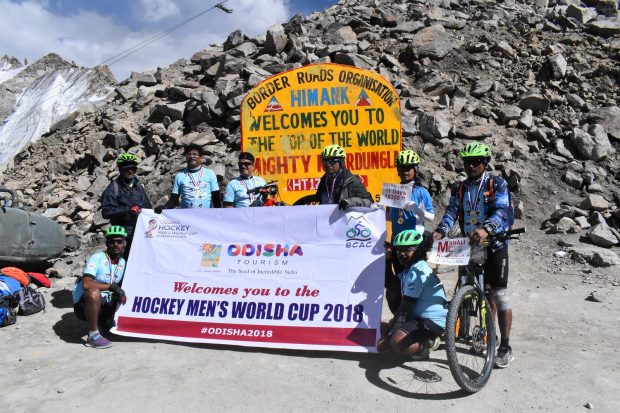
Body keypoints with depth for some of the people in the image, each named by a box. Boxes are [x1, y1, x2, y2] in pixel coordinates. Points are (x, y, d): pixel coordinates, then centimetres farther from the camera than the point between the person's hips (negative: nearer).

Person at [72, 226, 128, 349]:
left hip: (104, 305, 7)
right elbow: (86, 284, -30)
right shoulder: (97, 258, -16)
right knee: (94, 293, -38)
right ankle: (93, 336, -26)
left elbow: (120, 289, 10)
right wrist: (111, 286, -30)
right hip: (83, 305, -6)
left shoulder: (123, 264, 3)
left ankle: (103, 321, 20)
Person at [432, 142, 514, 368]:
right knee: (484, 291, 15)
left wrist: (485, 229, -41)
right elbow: (451, 213, -4)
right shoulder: (459, 189, 8)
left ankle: (505, 347, 0)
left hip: (494, 244, -5)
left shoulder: (497, 184, -7)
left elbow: (501, 211, -21)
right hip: (470, 245, 5)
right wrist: (440, 231, -25)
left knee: (498, 293, -6)